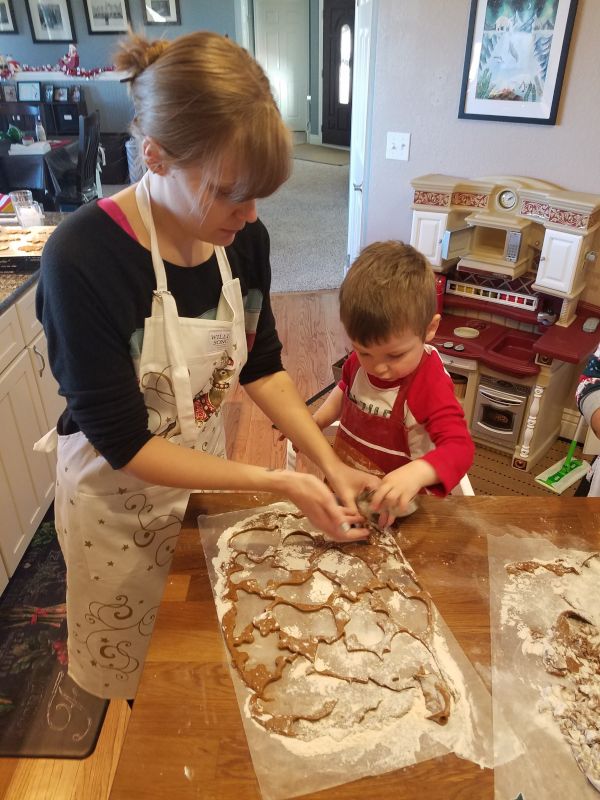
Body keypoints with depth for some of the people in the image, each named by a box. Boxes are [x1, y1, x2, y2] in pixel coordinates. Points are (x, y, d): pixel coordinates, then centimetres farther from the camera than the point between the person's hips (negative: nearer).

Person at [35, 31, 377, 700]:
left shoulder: (244, 237, -14)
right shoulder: (82, 259, -31)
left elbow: (261, 367, -2)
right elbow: (124, 444, -27)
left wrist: (330, 464, -13)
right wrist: (280, 484, -30)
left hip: (208, 472, 4)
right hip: (120, 498, -3)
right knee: (136, 667, 25)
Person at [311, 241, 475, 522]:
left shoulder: (431, 383, -25)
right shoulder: (360, 360, -7)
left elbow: (460, 447, -31)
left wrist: (416, 474, -49)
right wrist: (315, 422, 3)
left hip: (393, 505, -4)